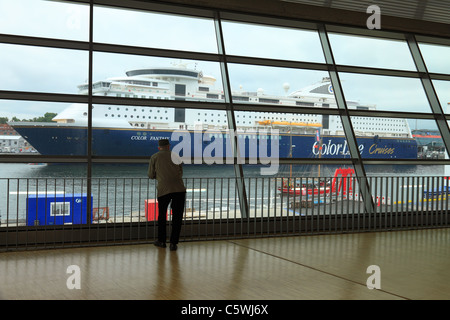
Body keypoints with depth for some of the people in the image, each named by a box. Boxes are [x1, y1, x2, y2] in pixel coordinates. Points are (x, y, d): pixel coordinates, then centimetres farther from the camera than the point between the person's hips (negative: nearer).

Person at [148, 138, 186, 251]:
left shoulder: (154, 157, 10)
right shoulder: (176, 156, 15)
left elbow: (151, 175, 13)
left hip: (163, 190, -1)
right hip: (179, 189, 1)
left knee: (162, 215, 17)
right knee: (177, 216, 7)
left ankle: (161, 241, 24)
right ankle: (173, 243, 6)